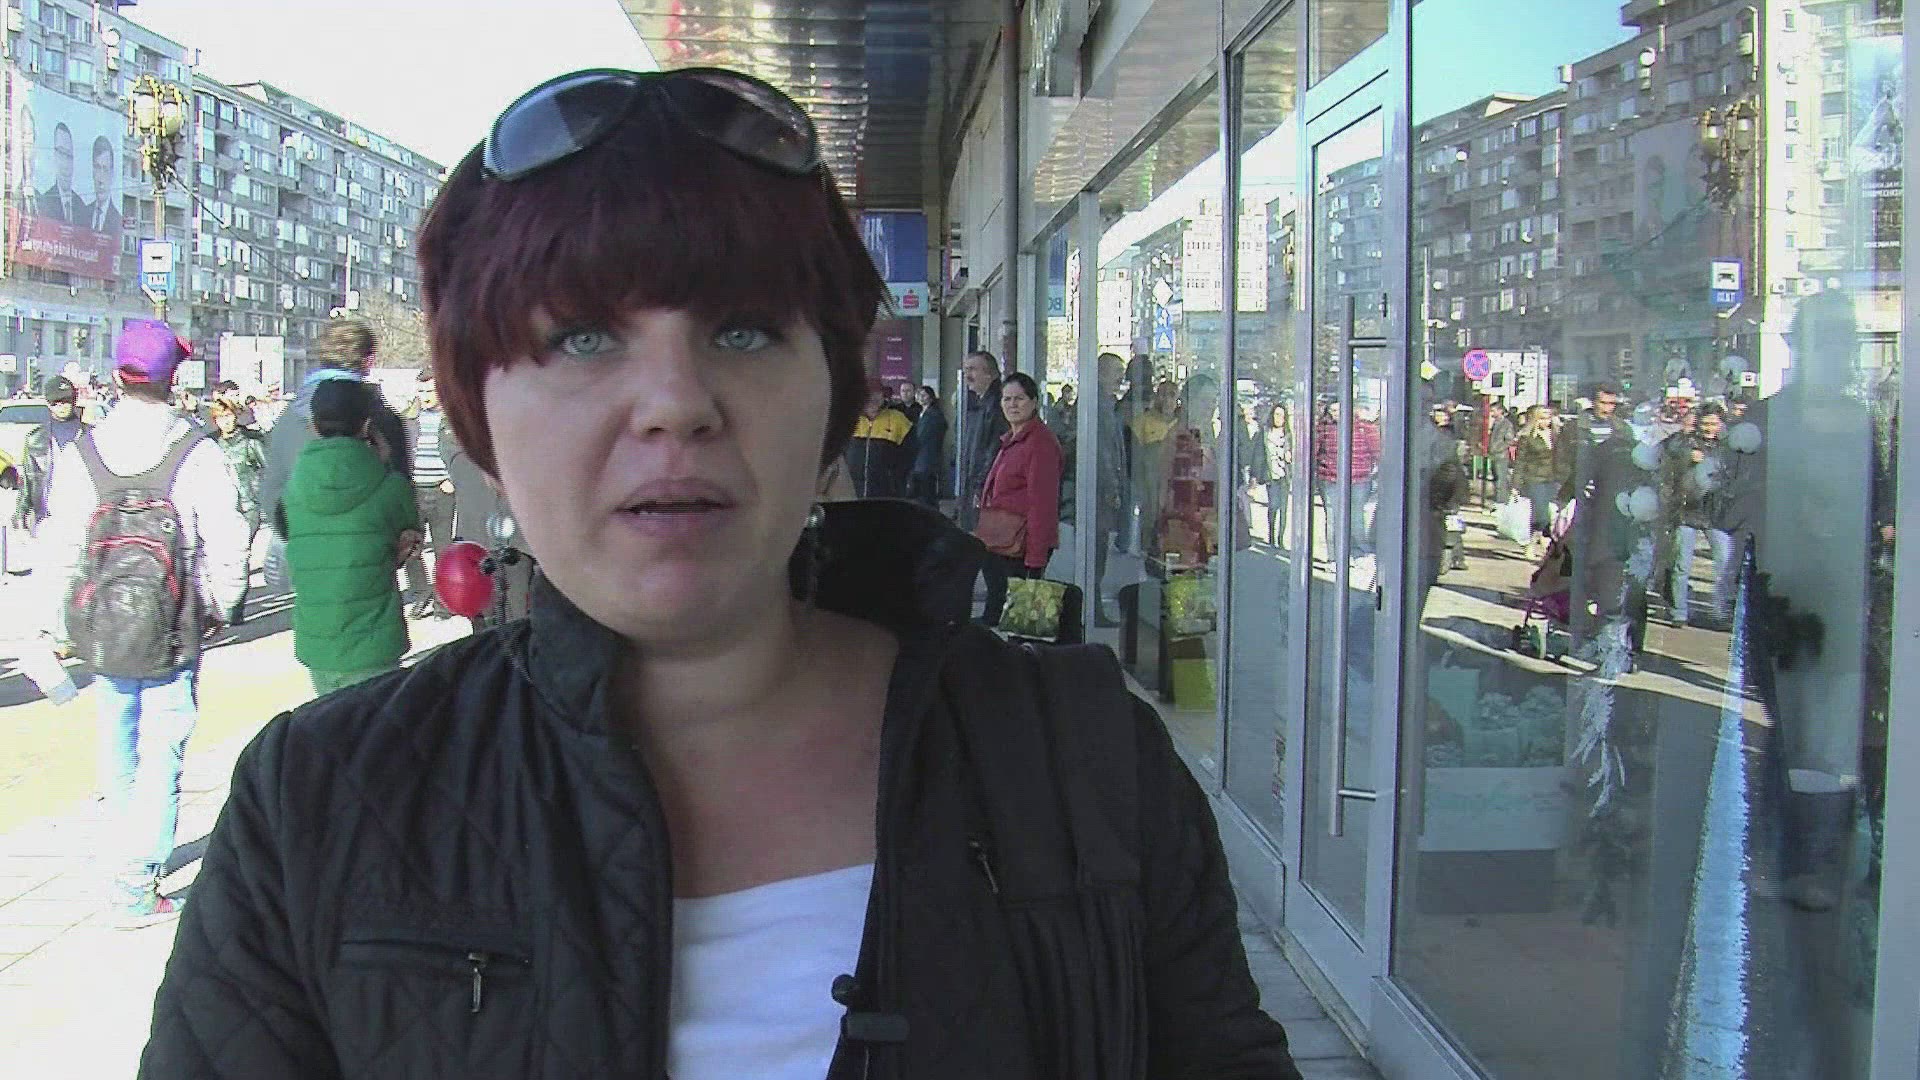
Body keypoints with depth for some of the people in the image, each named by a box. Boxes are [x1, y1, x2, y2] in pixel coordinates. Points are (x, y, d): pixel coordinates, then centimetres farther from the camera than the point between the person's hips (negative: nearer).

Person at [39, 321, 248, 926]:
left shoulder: (79, 455, -3)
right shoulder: (198, 455, -13)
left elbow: (60, 549, 1)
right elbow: (225, 543, -10)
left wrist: (60, 627, 13)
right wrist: (218, 608, 7)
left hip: (102, 631, 4)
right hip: (174, 633, -4)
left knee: (117, 745, 20)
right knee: (162, 751, 1)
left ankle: (133, 855, 38)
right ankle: (135, 888, 0)